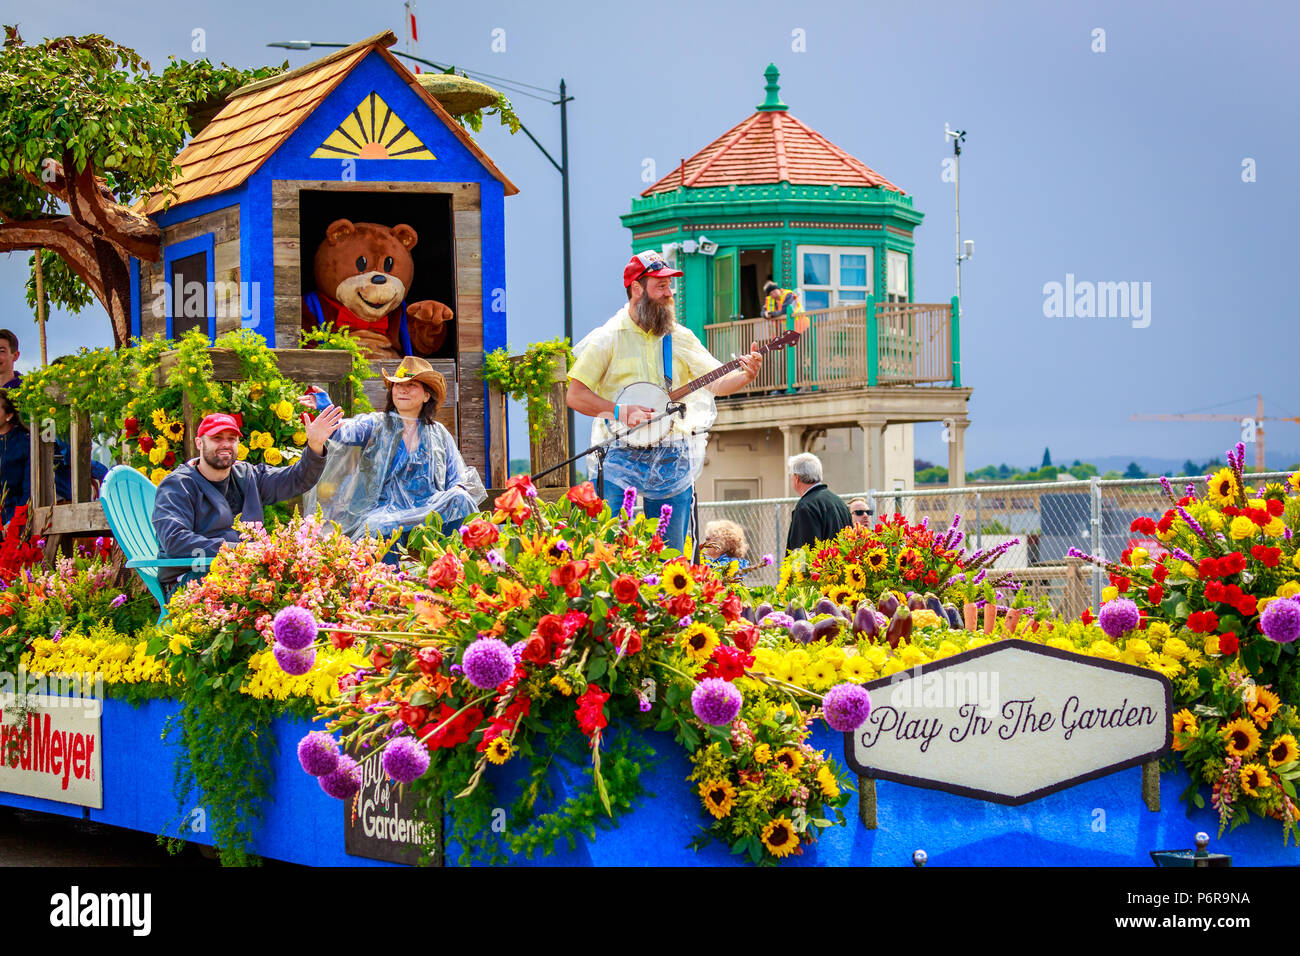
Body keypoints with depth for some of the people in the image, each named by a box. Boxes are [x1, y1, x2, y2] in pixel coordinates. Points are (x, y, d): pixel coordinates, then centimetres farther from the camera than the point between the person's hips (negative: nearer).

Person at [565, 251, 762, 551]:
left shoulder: (681, 338, 11)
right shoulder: (608, 339, 0)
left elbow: (717, 382, 7)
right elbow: (575, 396, -3)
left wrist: (745, 374, -13)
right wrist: (620, 412, -15)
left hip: (673, 458, 3)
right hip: (622, 457, -3)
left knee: (671, 552, 2)